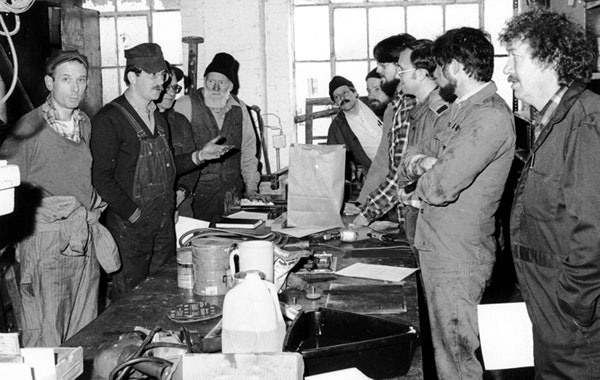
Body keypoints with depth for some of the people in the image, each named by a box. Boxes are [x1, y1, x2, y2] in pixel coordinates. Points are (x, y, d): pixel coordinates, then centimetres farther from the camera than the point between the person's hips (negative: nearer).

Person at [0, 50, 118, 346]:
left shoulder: (85, 124, 11)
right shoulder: (29, 128, -8)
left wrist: (93, 206, 10)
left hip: (85, 241, 6)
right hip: (44, 241, -6)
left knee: (85, 332, 12)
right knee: (44, 335, -1)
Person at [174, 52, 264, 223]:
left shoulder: (239, 108, 10)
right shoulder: (185, 105, -4)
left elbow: (248, 151, 15)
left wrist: (251, 189, 9)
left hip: (232, 196, 4)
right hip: (196, 195, -3)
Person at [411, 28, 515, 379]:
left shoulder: (491, 116, -19)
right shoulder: (465, 110, 14)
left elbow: (439, 188, -25)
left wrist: (424, 168, -3)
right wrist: (430, 163, -5)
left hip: (458, 258, -9)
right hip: (439, 247, 9)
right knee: (446, 350, 18)